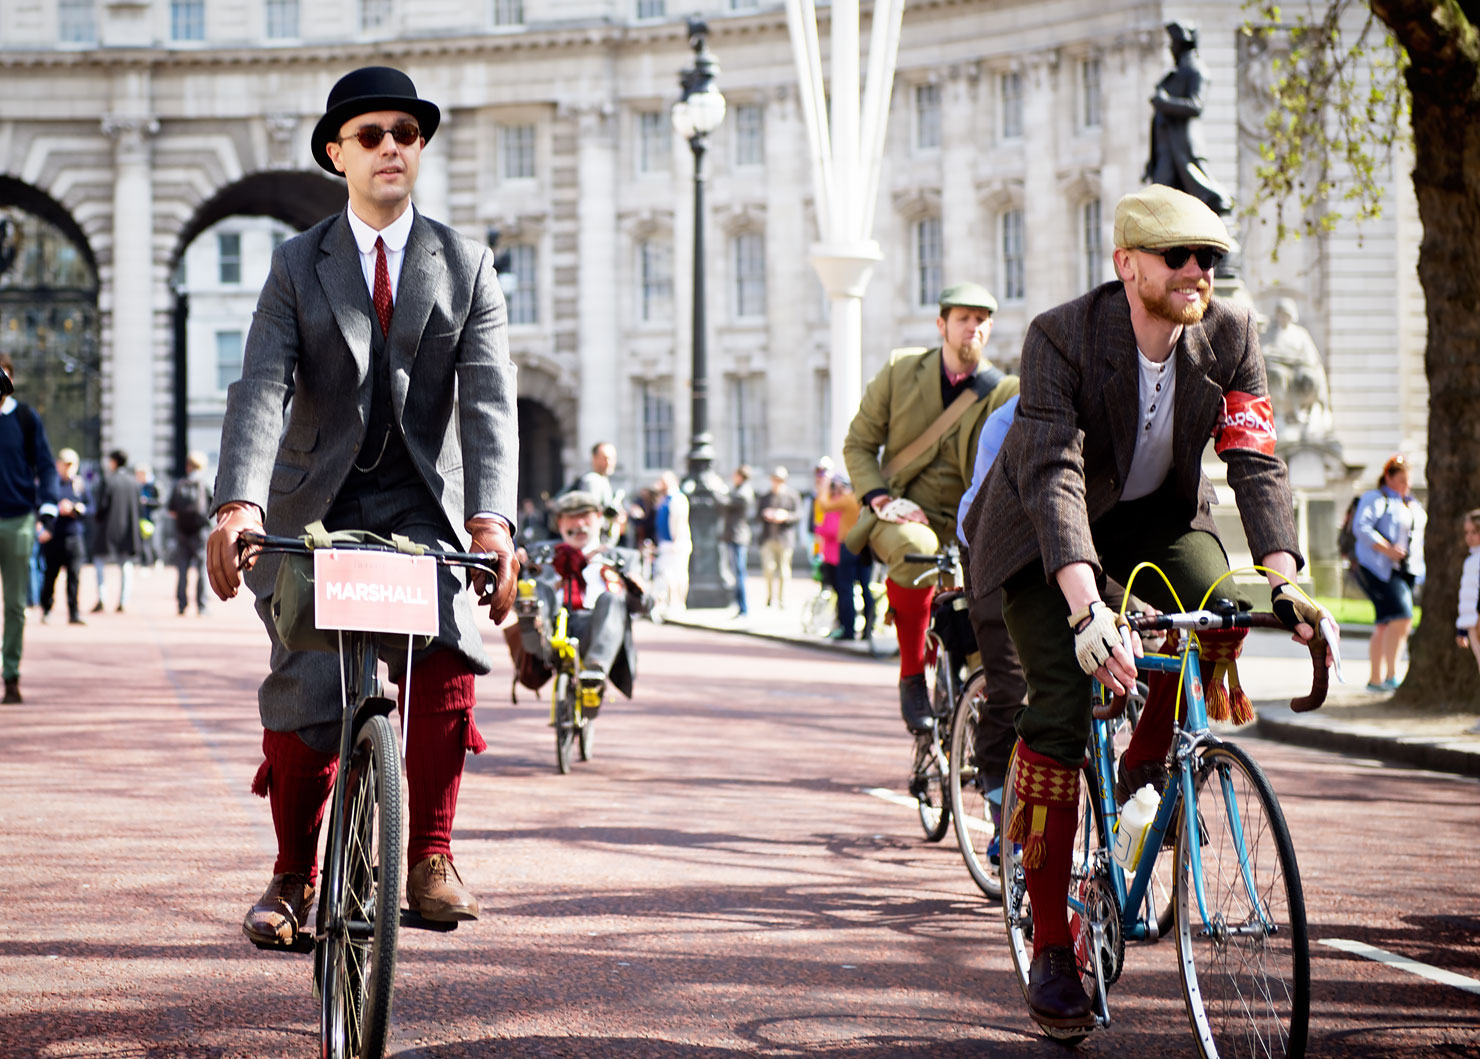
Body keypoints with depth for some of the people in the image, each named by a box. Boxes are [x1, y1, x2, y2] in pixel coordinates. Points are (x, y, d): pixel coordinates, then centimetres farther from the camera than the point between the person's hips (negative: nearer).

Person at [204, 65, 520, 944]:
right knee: (303, 691, -12)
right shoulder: (298, 267, 5)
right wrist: (239, 503, -28)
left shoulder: (466, 266, 5)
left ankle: (430, 857, -18)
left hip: (423, 503, 0)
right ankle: (294, 877, 10)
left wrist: (492, 517, -25)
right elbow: (261, 389, -9)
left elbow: (489, 399, -8)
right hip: (316, 503, 0)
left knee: (446, 643, -28)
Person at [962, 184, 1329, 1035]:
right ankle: (1051, 946, -9)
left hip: (1157, 514, 4)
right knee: (1061, 708, -17)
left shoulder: (1231, 335, -17)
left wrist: (1283, 580, -39)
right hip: (1049, 530, -4)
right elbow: (1053, 476, -38)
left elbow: (1258, 462, -22)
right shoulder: (1061, 338, -29)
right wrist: (1085, 608, -52)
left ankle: (1148, 765, 3)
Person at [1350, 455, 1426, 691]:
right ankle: (1390, 676, -19)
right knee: (1401, 617, -21)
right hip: (1378, 569, -8)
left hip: (1406, 571, 8)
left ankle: (1375, 679, 10)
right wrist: (1387, 549, -25)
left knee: (1386, 625, 6)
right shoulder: (1375, 499, -4)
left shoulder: (1412, 504, 21)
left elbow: (1418, 534, 31)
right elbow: (1361, 527, -17)